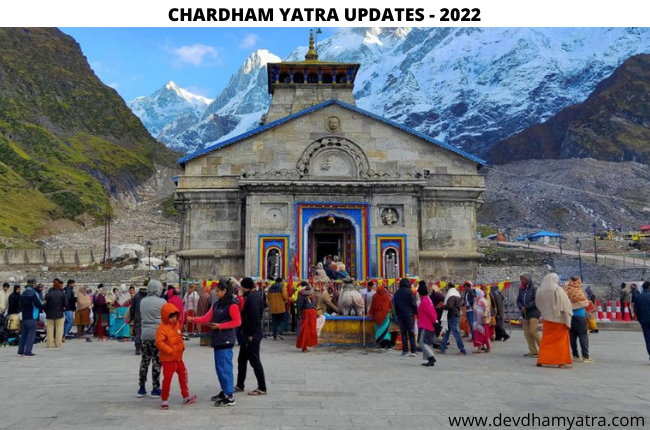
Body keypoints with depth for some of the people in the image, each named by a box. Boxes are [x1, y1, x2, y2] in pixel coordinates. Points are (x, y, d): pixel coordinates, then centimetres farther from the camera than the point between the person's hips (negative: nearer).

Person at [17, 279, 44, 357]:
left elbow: (21, 304, 14)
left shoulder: (23, 293, 9)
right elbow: (39, 304, -14)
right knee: (31, 334, -2)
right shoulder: (33, 293, -14)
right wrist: (43, 306, 4)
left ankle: (20, 351, 16)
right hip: (32, 316, -7)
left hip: (24, 316, 7)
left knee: (23, 333, 13)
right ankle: (28, 352, -4)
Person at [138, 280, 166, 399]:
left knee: (144, 361, 12)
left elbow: (141, 316, 9)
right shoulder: (162, 302, -9)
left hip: (145, 334, 5)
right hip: (157, 334, -5)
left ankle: (141, 388, 19)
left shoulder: (142, 302, 6)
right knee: (156, 362, 2)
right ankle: (156, 389, 7)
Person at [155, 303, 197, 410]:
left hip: (178, 357, 8)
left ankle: (186, 397, 27)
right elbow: (159, 342, -26)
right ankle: (164, 400, 10)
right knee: (167, 378, -5)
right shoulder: (162, 328, -19)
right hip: (168, 359, -8)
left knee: (183, 376, 15)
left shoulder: (177, 325, 7)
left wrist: (182, 347, 9)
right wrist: (169, 350, -26)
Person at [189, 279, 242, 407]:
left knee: (225, 368, -7)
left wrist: (220, 326, -15)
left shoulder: (232, 304, -10)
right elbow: (207, 318, 10)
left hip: (226, 340, -8)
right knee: (220, 367, 13)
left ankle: (229, 397, -2)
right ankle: (224, 392, 25)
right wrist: (194, 319, -4)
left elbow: (237, 322, -12)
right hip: (217, 339, 8)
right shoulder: (217, 304, 15)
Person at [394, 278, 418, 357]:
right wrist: (417, 313, 0)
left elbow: (395, 306, 11)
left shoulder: (397, 293, 9)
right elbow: (414, 304, -8)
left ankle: (405, 351, 4)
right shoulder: (409, 291, -6)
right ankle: (413, 351, -2)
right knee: (411, 333, 0)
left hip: (400, 315, 4)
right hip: (409, 315, -4)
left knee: (403, 333, 7)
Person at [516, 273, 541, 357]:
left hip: (534, 313, -7)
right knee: (527, 333, 4)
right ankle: (533, 351, 11)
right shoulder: (521, 290, 11)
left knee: (533, 331, -14)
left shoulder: (534, 289, -7)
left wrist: (526, 307, -14)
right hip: (525, 314, 7)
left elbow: (536, 301, -15)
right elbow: (518, 301, 9)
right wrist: (521, 307, -10)